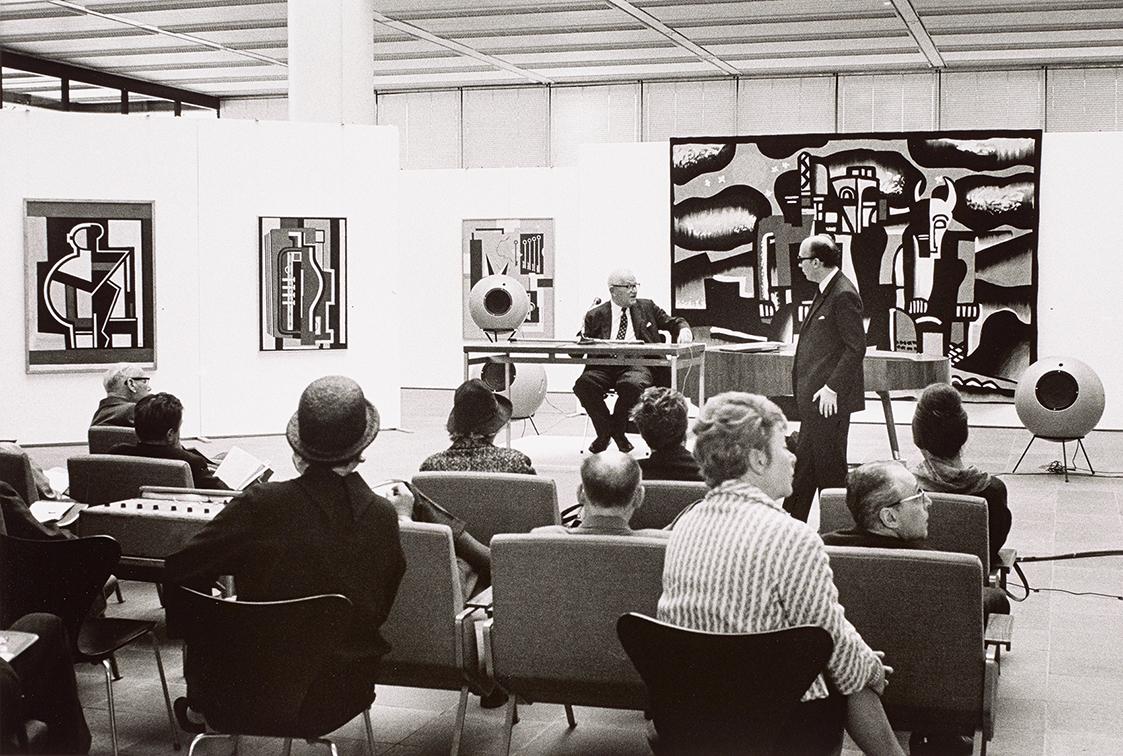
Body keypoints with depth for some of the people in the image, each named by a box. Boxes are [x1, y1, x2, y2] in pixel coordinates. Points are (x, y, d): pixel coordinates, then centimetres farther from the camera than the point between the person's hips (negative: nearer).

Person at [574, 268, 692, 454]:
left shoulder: (647, 307, 20)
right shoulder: (596, 315, 15)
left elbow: (674, 323, 23)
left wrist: (684, 330, 0)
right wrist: (582, 339, -10)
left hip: (636, 365, 0)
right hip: (603, 366, 0)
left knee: (633, 385, -36)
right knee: (583, 383, -31)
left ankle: (617, 430, -7)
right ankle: (604, 432, -8)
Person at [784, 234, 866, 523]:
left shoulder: (843, 296, -17)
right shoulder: (825, 292, 14)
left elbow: (856, 347, -20)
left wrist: (832, 388, -20)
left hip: (830, 399, -10)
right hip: (813, 400, 10)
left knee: (829, 467, -2)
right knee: (803, 466, 15)